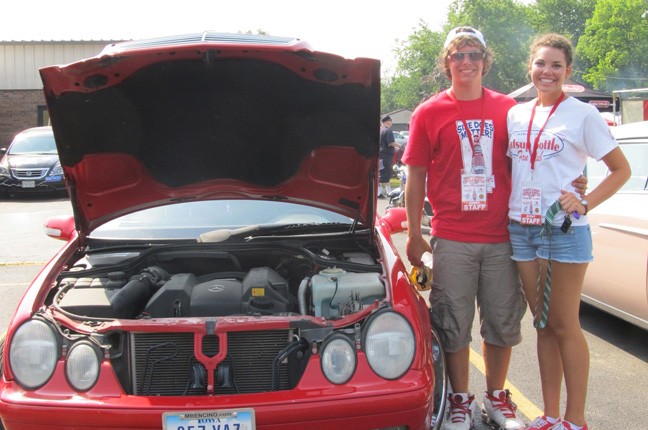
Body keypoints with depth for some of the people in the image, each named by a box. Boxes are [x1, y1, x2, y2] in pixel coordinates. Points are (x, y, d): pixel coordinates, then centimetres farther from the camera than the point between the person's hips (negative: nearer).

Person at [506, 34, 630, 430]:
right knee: (543, 324, 11)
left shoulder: (583, 114, -3)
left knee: (565, 326, -1)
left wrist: (585, 203, -13)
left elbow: (621, 170, -1)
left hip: (565, 230, -5)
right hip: (521, 229, 5)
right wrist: (505, 210, 4)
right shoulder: (515, 115, 11)